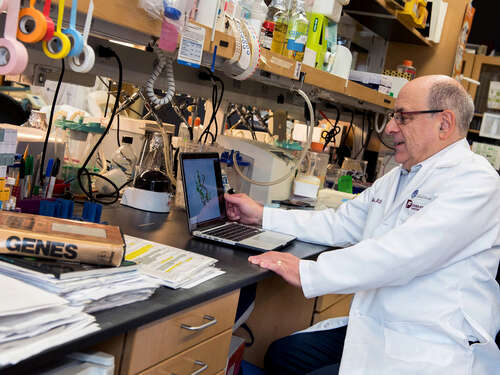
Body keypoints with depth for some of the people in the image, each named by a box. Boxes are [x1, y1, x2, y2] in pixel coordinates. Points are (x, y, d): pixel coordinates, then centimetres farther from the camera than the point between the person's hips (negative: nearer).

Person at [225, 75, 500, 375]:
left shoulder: (476, 181, -16)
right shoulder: (395, 178, 15)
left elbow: (403, 252, -27)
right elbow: (338, 225, 18)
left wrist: (308, 274, -27)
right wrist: (261, 215, 14)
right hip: (372, 328, 9)